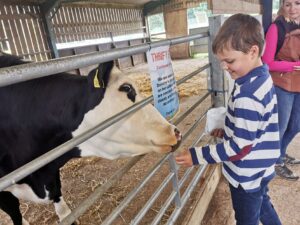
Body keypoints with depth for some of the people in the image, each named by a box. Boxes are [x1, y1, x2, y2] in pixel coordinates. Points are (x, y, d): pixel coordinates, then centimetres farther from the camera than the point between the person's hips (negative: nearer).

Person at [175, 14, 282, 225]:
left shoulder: (247, 95, -34)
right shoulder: (262, 77, -4)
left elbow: (240, 146, -29)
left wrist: (198, 156, -26)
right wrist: (228, 130, 6)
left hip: (247, 175, -8)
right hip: (260, 168, 8)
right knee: (263, 206, 32)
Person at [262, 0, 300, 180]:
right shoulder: (277, 28, -12)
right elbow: (267, 62, -14)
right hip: (283, 86, -7)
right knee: (280, 126, 7)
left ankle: (281, 153, 44)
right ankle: (276, 162, 29)